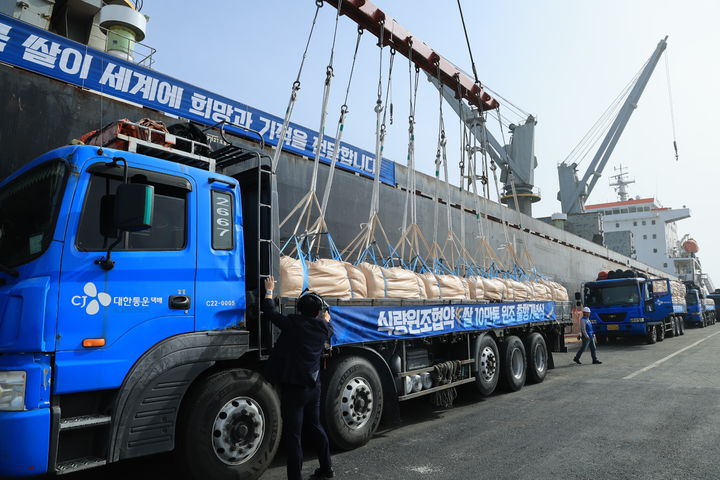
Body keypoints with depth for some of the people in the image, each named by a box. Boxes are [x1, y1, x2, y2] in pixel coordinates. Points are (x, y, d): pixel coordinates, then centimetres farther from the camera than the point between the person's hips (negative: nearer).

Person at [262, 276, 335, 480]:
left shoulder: (293, 324, -13)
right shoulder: (324, 328, -1)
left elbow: (269, 310, -3)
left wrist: (269, 290, 12)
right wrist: (325, 315, 40)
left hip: (293, 388, -6)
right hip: (313, 386, 6)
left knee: (293, 435, 1)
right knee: (315, 426, 23)